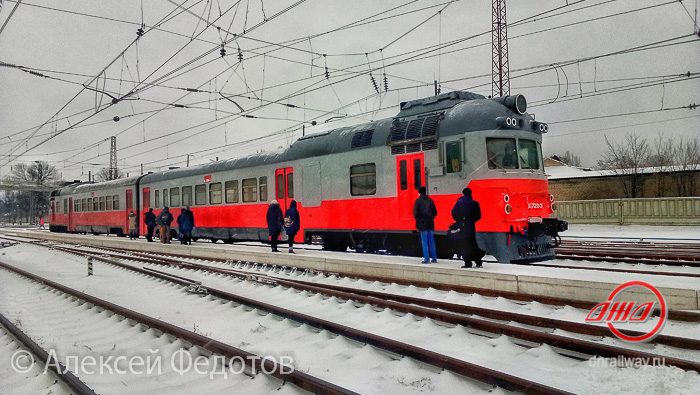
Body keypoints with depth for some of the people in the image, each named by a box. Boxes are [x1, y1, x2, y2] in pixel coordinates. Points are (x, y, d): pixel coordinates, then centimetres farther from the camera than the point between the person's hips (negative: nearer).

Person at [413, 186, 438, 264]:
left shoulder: (418, 200, -4)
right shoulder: (430, 200, 6)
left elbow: (415, 211, -11)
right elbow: (435, 212, 5)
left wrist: (417, 218, 4)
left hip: (422, 223, -3)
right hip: (430, 223, 4)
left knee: (424, 241, 0)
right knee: (431, 241, 10)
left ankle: (426, 259, -2)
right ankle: (434, 258, 11)